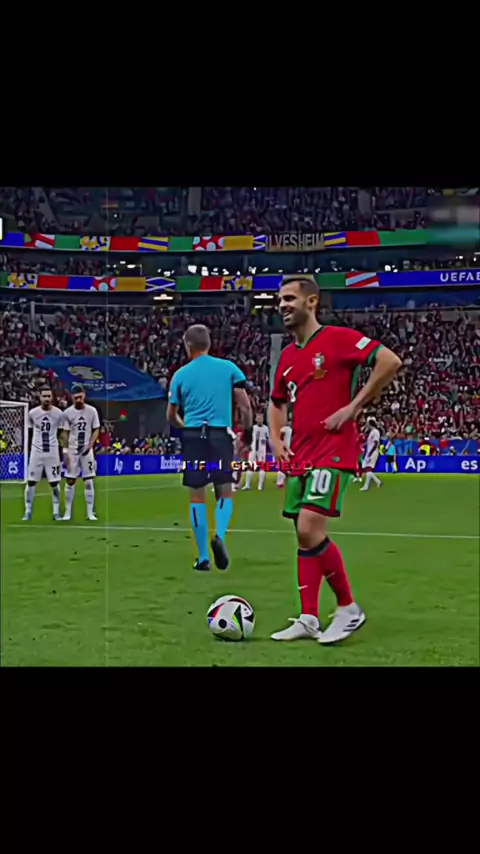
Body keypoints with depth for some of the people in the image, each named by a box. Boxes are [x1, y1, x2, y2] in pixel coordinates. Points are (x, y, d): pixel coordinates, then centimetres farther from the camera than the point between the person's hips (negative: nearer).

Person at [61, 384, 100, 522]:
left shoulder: (92, 411, -3)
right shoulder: (67, 412, -4)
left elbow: (96, 430, 2)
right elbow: (65, 433, 1)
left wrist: (90, 446, -10)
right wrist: (65, 452, -3)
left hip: (87, 450, 0)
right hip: (72, 450, 0)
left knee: (89, 481, 0)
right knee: (70, 481, 3)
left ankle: (90, 512, 6)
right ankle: (68, 512, 11)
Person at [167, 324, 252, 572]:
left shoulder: (181, 374, 6)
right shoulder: (228, 368, 4)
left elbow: (171, 415, 13)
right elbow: (245, 406, 0)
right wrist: (247, 431, 14)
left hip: (193, 436, 0)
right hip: (221, 435, 0)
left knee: (197, 496, 6)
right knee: (224, 493, 11)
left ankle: (203, 557, 7)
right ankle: (219, 536, -16)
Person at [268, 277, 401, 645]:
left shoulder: (337, 338, -8)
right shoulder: (287, 356, 15)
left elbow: (390, 361, -15)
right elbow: (277, 403, 29)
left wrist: (354, 407, -15)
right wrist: (276, 438, 12)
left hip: (333, 452, -8)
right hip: (300, 456, 8)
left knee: (310, 531, -17)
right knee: (304, 536, 8)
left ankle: (349, 608, 0)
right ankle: (309, 620, 14)